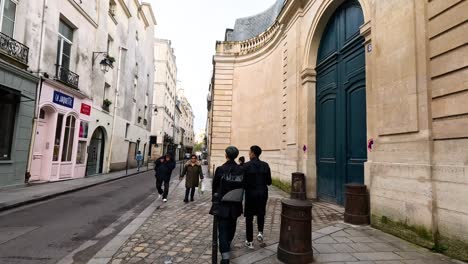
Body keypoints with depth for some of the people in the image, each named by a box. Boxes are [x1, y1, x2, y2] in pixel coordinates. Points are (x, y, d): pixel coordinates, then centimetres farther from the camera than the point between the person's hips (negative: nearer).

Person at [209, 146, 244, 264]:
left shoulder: (220, 169, -14)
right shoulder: (241, 170, -8)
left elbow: (215, 186, -3)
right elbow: (243, 187, 1)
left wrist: (215, 198, 16)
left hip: (222, 204, -3)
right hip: (236, 204, 4)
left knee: (223, 228, 3)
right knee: (231, 226, 24)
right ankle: (227, 244, 47)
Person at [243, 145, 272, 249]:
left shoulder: (246, 166, -12)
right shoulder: (265, 165, -2)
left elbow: (243, 181, -13)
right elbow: (269, 182, 1)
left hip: (250, 194, -3)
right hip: (263, 193, 3)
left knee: (249, 217, 10)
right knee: (261, 213, 26)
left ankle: (250, 241, 17)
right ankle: (260, 232, 8)